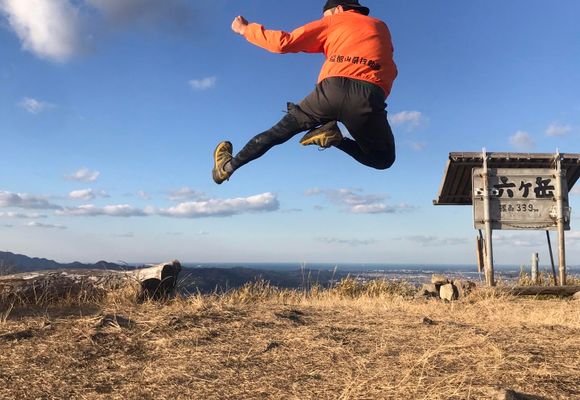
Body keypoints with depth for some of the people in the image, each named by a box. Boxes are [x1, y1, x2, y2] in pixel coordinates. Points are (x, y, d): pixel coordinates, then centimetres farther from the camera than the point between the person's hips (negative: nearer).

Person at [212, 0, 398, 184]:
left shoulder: (334, 20, 20)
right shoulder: (381, 27, 30)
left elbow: (284, 43, 14)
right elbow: (390, 70, 33)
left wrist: (247, 29, 25)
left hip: (331, 90, 0)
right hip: (369, 97, 1)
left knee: (280, 131, 20)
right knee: (384, 158, 20)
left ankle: (228, 166, 22)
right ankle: (336, 140, -3)